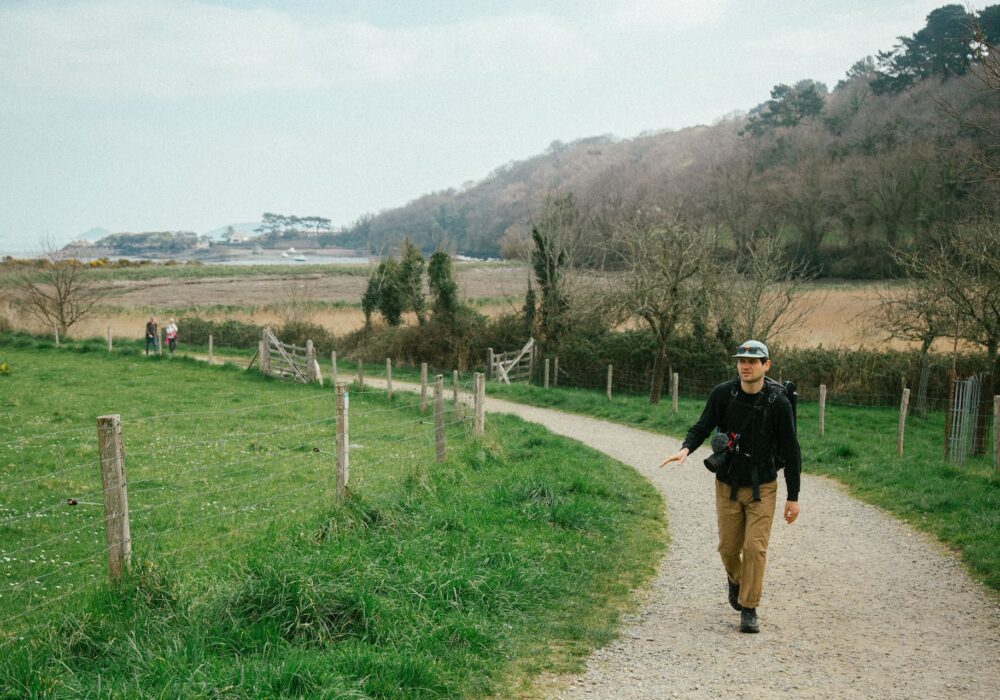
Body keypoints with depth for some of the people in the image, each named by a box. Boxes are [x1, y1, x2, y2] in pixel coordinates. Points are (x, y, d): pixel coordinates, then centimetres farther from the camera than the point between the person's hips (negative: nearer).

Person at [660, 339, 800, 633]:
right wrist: (686, 448, -26)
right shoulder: (722, 394, -9)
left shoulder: (778, 402, -14)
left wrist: (793, 497, -6)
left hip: (762, 487, -2)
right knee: (728, 547, 10)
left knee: (755, 548, -7)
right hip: (728, 485, 2)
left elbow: (791, 451, -8)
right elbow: (703, 427, -2)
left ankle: (749, 610, 7)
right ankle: (735, 580, 42)